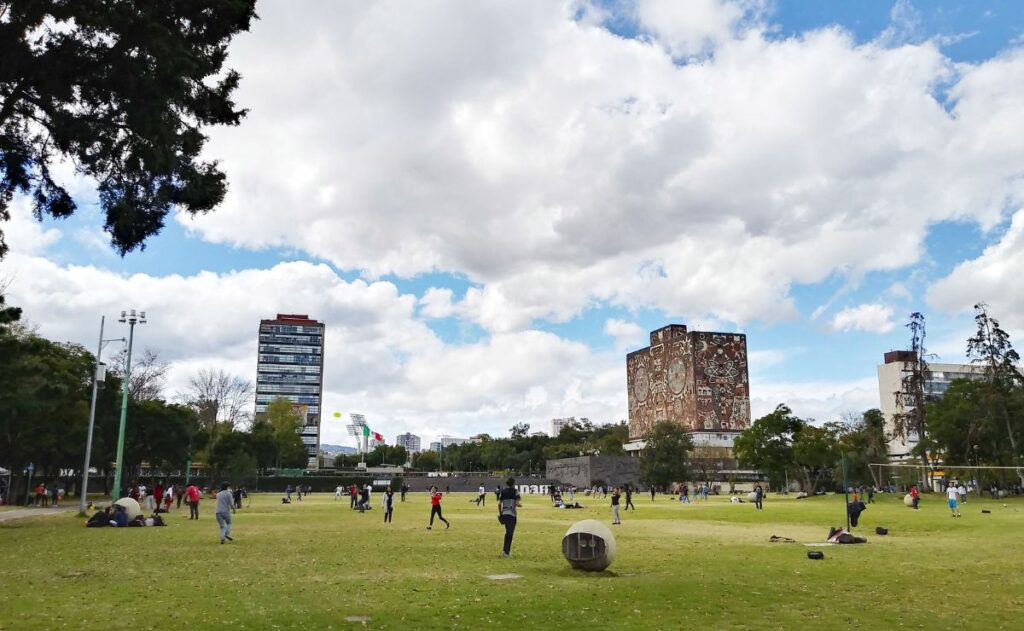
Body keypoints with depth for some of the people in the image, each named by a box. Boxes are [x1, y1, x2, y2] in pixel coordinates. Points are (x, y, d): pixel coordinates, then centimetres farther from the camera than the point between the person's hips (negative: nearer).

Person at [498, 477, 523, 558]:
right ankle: (506, 551, -5)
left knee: (508, 532, 20)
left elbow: (499, 504, 4)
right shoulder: (515, 492, -6)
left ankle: (506, 549, 24)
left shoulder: (502, 492, 7)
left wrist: (500, 513, 13)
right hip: (511, 514, -5)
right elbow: (518, 504, -12)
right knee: (510, 533, -1)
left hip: (504, 514, 5)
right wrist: (520, 504, 10)